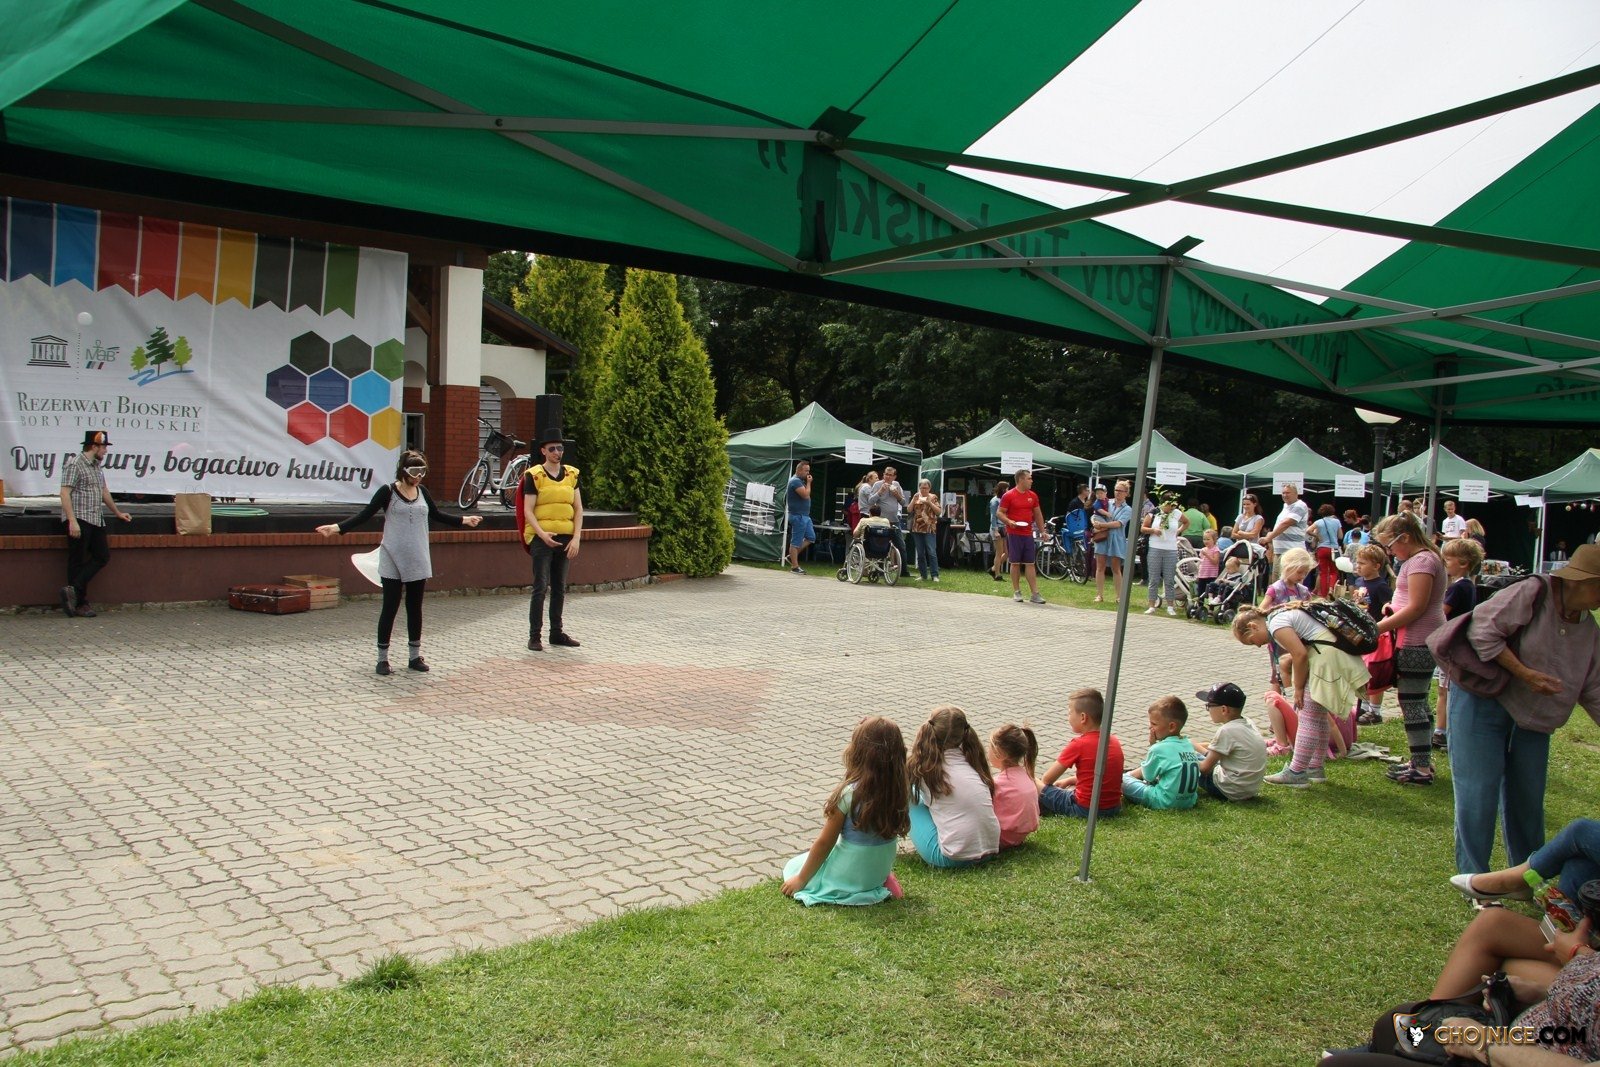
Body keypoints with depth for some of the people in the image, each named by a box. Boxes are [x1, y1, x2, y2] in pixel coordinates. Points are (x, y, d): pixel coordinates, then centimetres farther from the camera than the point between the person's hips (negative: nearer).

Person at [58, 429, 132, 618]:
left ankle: (74, 590, 3)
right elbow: (65, 493, -16)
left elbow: (104, 492, 28)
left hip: (96, 521, 9)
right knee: (77, 562, -3)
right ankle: (80, 603, 0)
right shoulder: (74, 465, -9)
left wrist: (118, 513, 33)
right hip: (79, 521, -9)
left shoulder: (97, 466, 18)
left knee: (103, 556, 5)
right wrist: (72, 521, -23)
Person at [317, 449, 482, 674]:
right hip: (393, 561, -5)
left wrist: (463, 520, 28)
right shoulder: (388, 492, -7)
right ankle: (382, 659, 8)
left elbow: (436, 515, 22)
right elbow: (365, 514, -10)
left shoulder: (422, 492, 8)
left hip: (418, 561, 5)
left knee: (415, 607, 10)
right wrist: (337, 527, -22)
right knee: (390, 607, -1)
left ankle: (415, 656, 20)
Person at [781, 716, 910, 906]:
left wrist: (801, 879, -4)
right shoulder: (898, 791, -11)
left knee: (793, 866, 21)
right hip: (880, 871, 5)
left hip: (847, 877, -5)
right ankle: (879, 884, 11)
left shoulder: (848, 794, -25)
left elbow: (824, 843, -17)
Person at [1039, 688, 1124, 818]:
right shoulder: (1114, 741, 6)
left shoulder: (1078, 744, -13)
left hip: (1086, 809, -6)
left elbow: (1047, 779, -5)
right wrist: (1069, 780, 23)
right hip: (1115, 807, 7)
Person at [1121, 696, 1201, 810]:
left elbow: (1147, 776, -1)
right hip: (1189, 801, 8)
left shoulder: (1158, 749, -15)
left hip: (1165, 803, -8)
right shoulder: (1188, 744, 6)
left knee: (1122, 779, -3)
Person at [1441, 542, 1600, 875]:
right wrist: (1525, 674, -23)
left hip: (1532, 718, 7)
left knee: (1528, 798, 13)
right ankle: (1475, 878, 4)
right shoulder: (1531, 594, -17)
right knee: (1479, 792, -7)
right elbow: (1482, 629, -24)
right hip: (1483, 700, -7)